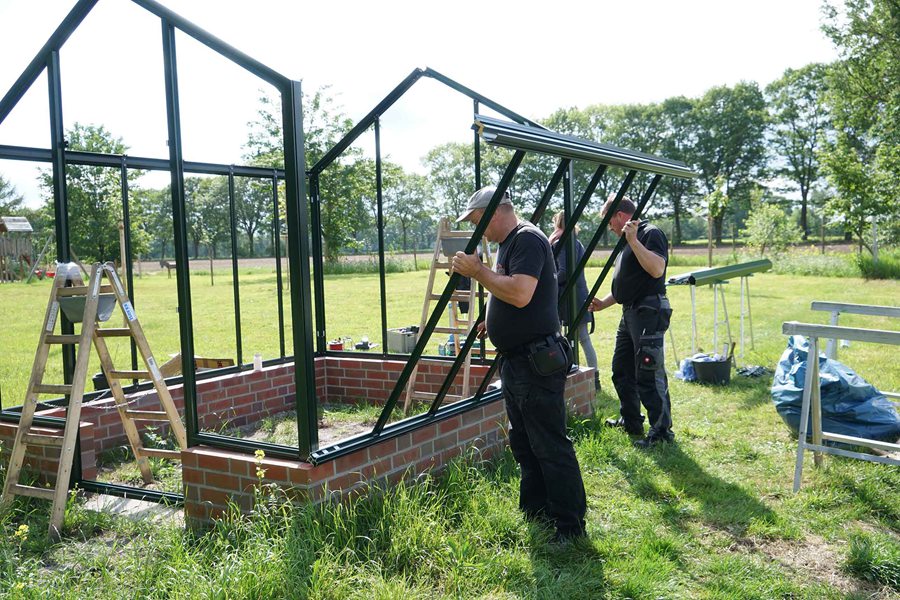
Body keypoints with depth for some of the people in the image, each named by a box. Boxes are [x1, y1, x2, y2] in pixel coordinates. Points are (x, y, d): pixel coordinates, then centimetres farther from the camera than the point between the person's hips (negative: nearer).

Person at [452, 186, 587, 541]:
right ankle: (535, 513, 30)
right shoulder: (508, 244, 18)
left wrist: (477, 270, -19)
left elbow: (520, 293, -28)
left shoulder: (528, 239, -14)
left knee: (550, 446, -5)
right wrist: (492, 323, 14)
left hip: (537, 363, -11)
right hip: (515, 362, 11)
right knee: (524, 445, 18)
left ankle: (570, 526, 4)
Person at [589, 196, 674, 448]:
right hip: (630, 313, 11)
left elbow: (657, 269, -26)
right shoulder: (627, 242, 20)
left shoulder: (650, 234, -10)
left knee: (648, 375, -8)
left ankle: (661, 430, 1)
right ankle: (631, 421, 29)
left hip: (649, 312, -11)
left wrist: (633, 240, -26)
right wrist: (604, 303, 17)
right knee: (621, 370, 17)